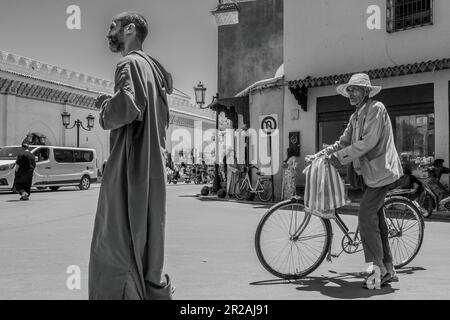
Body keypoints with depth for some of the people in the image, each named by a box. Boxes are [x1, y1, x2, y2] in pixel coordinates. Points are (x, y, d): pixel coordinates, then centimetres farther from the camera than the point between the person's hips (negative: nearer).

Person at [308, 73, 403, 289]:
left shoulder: (376, 109, -11)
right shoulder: (355, 117, 16)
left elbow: (369, 141, -21)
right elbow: (344, 141, 14)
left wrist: (341, 157, -21)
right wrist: (321, 154, 0)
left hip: (381, 171, -9)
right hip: (369, 173, 9)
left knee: (366, 217, -16)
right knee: (376, 219, 11)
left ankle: (376, 268, -6)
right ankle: (387, 270, 20)